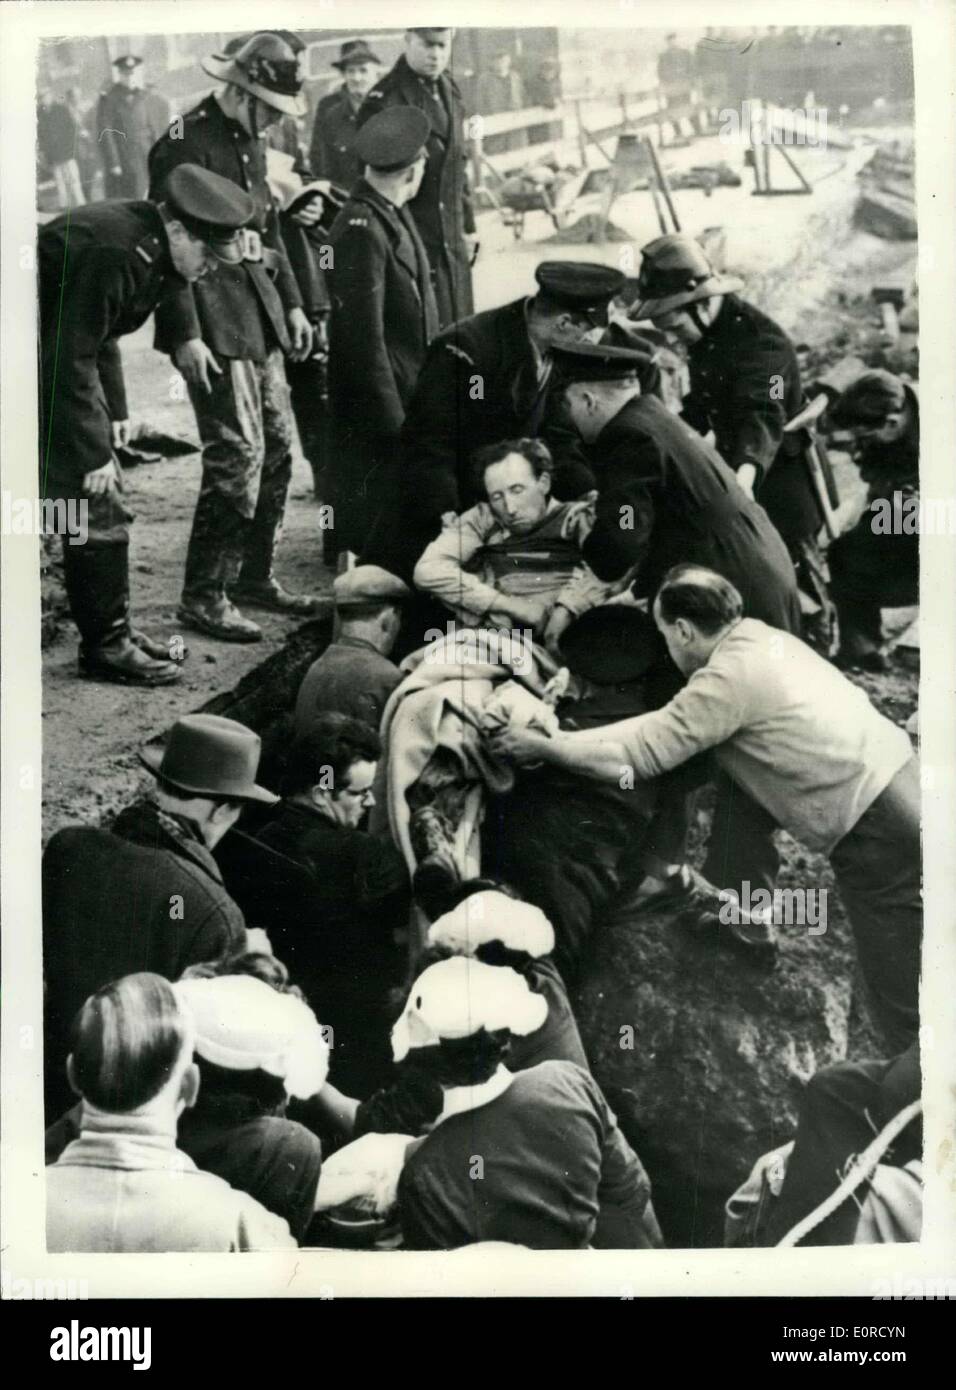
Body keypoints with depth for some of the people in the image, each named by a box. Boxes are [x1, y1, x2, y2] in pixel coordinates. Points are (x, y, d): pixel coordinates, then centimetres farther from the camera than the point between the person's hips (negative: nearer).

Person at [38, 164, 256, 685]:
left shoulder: (146, 246, 3)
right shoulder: (114, 253, -27)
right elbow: (70, 358, -26)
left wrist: (115, 409, 9)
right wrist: (93, 452, -22)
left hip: (61, 363, 10)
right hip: (46, 371, -10)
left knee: (107, 501, 12)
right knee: (98, 507, -8)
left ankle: (111, 630, 23)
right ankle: (105, 646, 3)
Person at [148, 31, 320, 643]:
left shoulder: (251, 141, 15)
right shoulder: (185, 145, -13)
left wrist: (292, 302, 17)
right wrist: (185, 335, -22)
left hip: (257, 313, 9)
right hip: (213, 321, -9)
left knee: (279, 444, 11)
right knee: (239, 452, -12)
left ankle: (255, 575, 24)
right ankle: (204, 596, -2)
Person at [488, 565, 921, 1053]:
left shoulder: (730, 676, -16)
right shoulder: (767, 639, 12)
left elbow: (637, 754, -11)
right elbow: (666, 725, 21)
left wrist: (540, 746, -1)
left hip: (876, 827, -9)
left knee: (900, 993, 0)